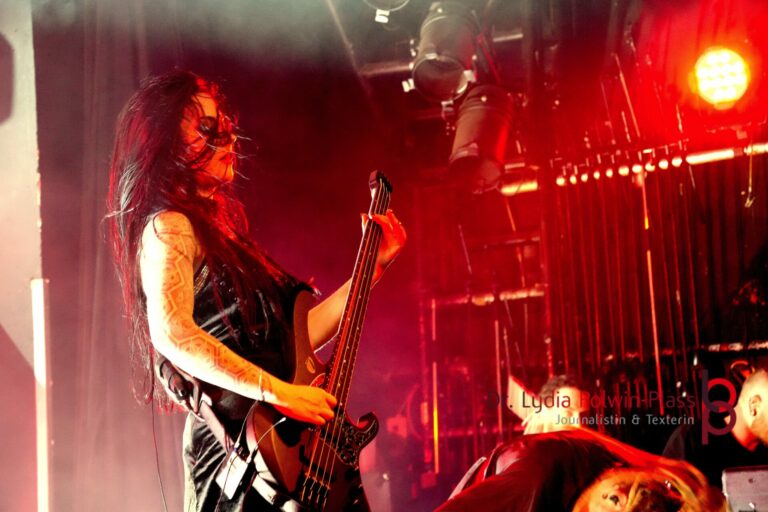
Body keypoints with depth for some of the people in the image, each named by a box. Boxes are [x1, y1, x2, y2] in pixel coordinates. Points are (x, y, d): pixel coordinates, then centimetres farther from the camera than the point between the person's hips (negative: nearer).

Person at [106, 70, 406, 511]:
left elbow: (297, 333, 21)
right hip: (237, 444, -8)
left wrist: (375, 262, 22)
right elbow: (171, 331, -23)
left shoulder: (221, 224, 22)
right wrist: (278, 392, -27)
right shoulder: (168, 228, -6)